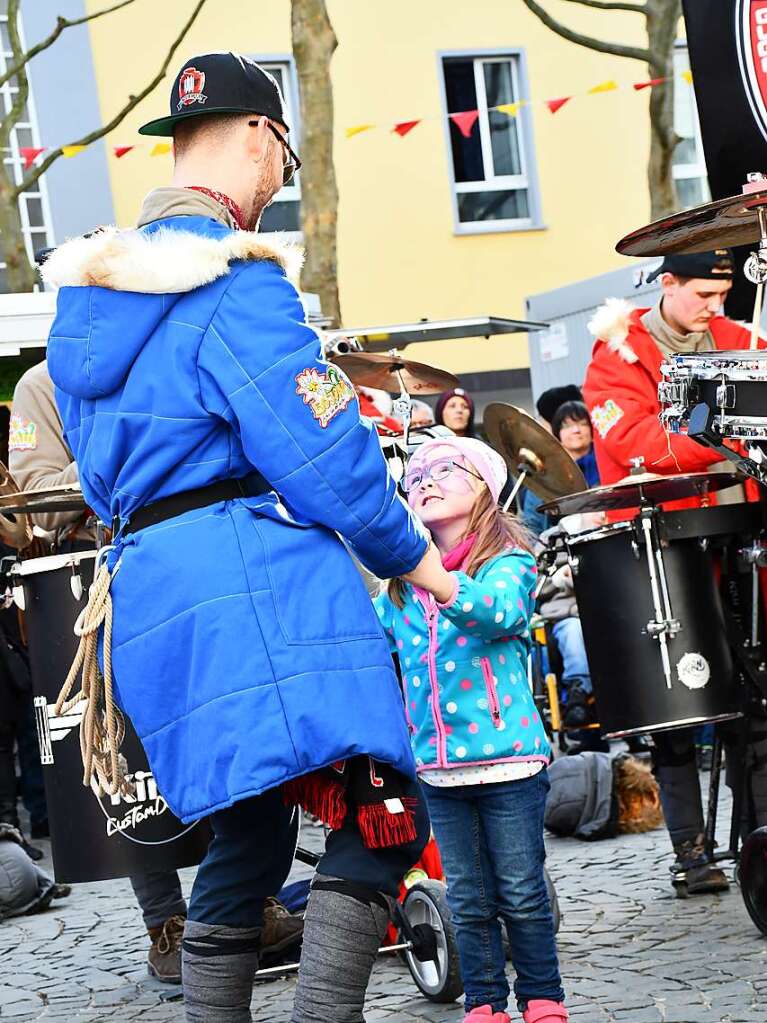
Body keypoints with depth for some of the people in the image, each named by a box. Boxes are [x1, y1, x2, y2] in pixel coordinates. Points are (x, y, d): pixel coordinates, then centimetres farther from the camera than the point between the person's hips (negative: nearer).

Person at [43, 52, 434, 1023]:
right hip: (258, 583, -9)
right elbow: (321, 449, -12)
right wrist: (410, 554, 2)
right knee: (380, 821, -12)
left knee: (244, 843, 15)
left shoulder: (98, 282, 19)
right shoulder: (235, 281, -9)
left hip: (151, 594, 9)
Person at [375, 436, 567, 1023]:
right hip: (439, 767, 4)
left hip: (508, 759, -4)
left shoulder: (507, 563, -6)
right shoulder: (400, 588, 10)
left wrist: (432, 578, -44)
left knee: (522, 892, 3)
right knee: (468, 898, 10)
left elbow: (498, 610, -30)